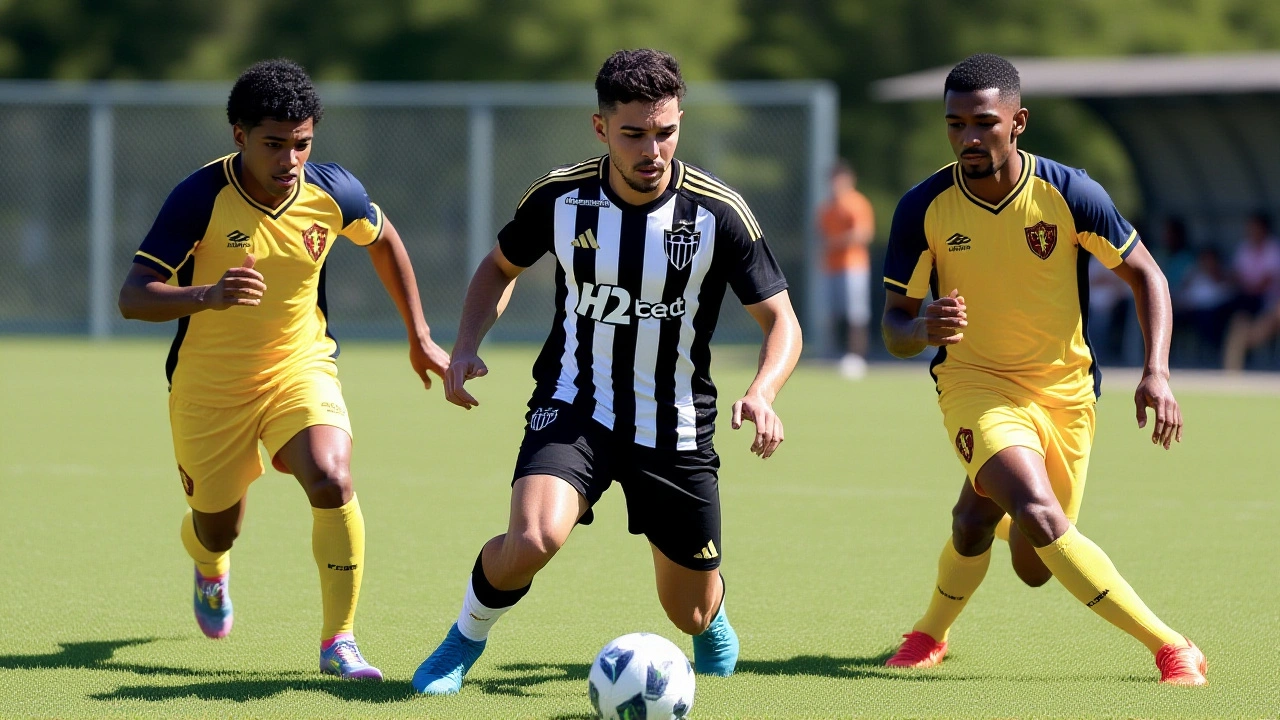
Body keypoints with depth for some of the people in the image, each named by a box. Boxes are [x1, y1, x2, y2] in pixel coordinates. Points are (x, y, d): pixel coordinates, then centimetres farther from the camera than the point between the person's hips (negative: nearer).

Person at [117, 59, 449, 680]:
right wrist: (208, 295, -44)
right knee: (217, 529, 15)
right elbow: (133, 297, -25)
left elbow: (384, 241, 12)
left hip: (300, 368, 1)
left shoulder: (332, 192, -12)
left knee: (331, 481, -26)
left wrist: (420, 337, 14)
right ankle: (210, 569, 56)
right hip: (210, 385, -1)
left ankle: (338, 641, -14)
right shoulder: (200, 198, -22)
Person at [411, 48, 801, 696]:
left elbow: (780, 321, -9)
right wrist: (466, 347, -6)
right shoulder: (560, 197, -10)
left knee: (691, 614, 10)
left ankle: (711, 620, 51)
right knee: (532, 541, -30)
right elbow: (501, 266, 11)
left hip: (676, 427, 1)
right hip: (573, 409, -1)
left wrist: (762, 394, -29)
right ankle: (465, 641, 1)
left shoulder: (718, 212, -15)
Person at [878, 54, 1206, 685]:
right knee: (1040, 516, -28)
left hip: (1064, 389, 2)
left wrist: (1156, 373, -15)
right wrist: (924, 330, -31)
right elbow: (894, 328, -6)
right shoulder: (923, 208, -13)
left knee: (1035, 566, 4)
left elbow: (1145, 275, -1)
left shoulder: (1070, 194, -14)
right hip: (975, 380, -2)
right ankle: (1170, 646, -20)